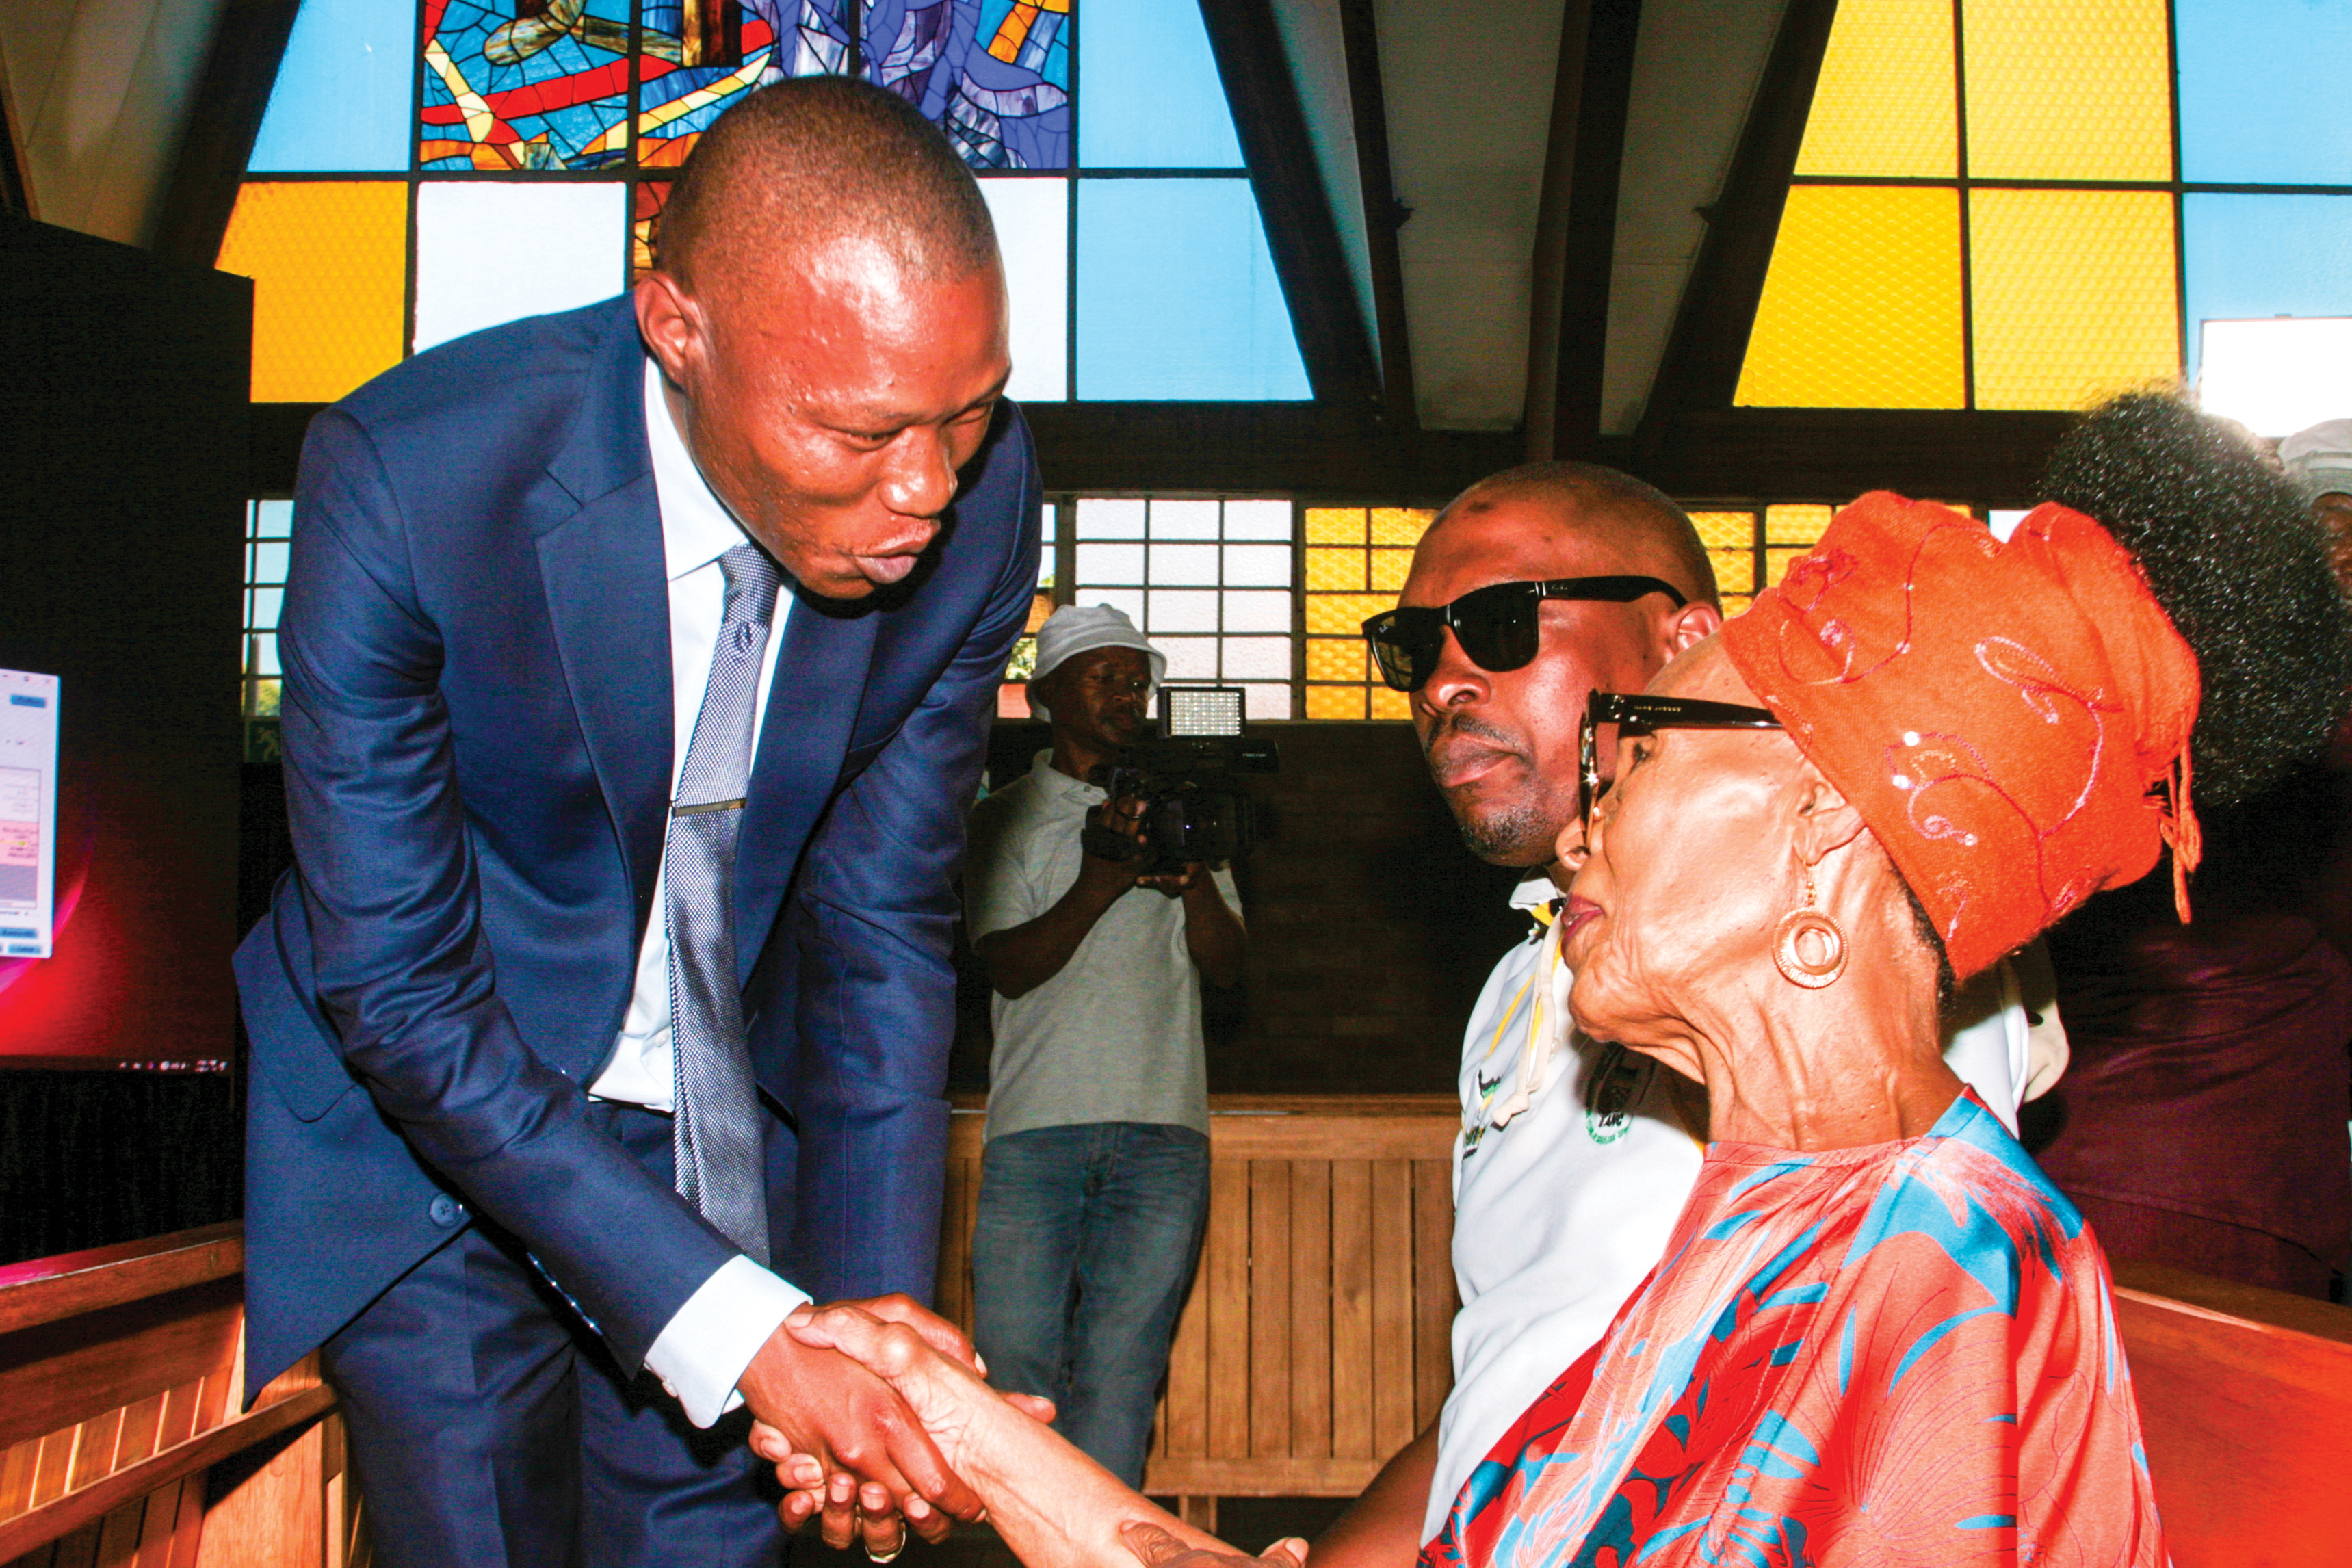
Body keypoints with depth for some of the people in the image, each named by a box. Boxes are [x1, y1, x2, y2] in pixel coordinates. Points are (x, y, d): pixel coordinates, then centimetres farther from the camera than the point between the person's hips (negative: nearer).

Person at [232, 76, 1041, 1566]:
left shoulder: (979, 496, -18)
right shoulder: (408, 479, -29)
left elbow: (882, 926, -8)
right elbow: (398, 992, -25)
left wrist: (870, 1309, -17)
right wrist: (743, 1330, -31)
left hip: (728, 1130, 3)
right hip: (429, 1111, -2)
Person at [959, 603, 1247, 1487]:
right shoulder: (1007, 821, 12)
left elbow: (1226, 966, 10)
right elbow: (1009, 965, -1)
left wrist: (1192, 874, -8)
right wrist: (1104, 880, -14)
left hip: (1160, 1128, 1)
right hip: (1034, 1126, -1)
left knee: (1118, 1373, -5)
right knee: (1015, 1364, -5)